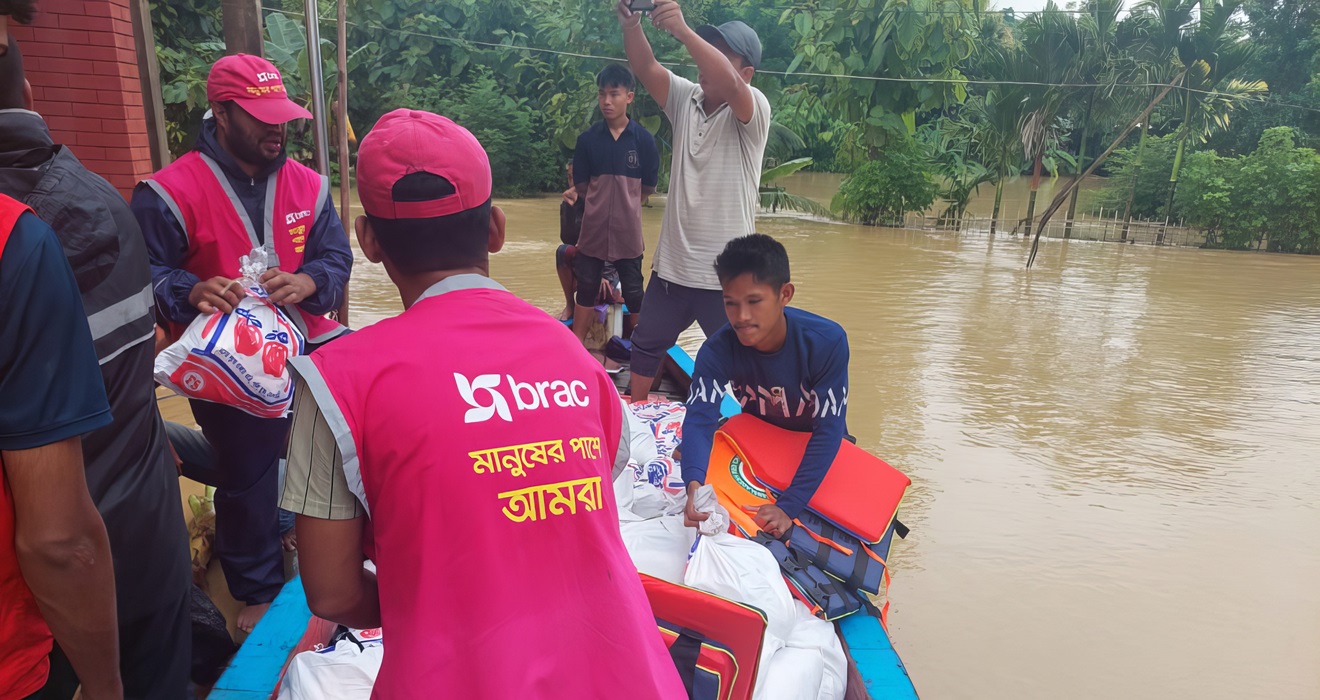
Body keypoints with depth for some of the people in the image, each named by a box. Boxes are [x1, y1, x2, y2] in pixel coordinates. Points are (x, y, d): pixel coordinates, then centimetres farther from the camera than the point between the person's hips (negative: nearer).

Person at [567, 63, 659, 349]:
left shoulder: (644, 139, -6)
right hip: (593, 228, 2)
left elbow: (647, 187, 2)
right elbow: (581, 186, 5)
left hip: (628, 230, -1)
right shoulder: (587, 138, -2)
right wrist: (602, 202, 5)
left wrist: (623, 203, 9)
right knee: (586, 289, 12)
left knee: (633, 292, 10)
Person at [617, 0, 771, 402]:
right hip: (672, 265, 6)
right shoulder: (686, 99, 5)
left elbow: (729, 85, -33)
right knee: (645, 347, 23)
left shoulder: (753, 110, -11)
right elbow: (646, 70, -9)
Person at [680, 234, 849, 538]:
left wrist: (788, 507, -39)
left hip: (819, 453, -1)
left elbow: (828, 430, -31)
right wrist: (694, 485, -57)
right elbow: (699, 419, -37)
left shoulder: (827, 342, -33)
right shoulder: (718, 350, -28)